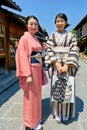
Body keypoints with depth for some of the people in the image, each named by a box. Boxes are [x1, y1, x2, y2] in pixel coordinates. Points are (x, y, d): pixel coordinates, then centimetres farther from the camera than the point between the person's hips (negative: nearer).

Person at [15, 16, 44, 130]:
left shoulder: (36, 39, 14)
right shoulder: (24, 38, -10)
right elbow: (23, 57, -17)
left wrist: (40, 70, 16)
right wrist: (28, 75, -22)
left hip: (37, 70, 8)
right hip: (30, 70, -8)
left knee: (37, 94, 17)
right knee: (30, 95, 2)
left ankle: (36, 117, 34)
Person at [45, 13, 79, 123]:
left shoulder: (71, 36, 6)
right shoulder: (52, 36, 8)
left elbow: (74, 51, -4)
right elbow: (49, 50, -1)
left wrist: (66, 65, -16)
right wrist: (57, 64, -15)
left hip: (68, 66, 0)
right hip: (55, 65, 1)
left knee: (67, 88, 3)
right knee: (56, 88, 2)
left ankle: (65, 113, 20)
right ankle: (57, 113, 17)